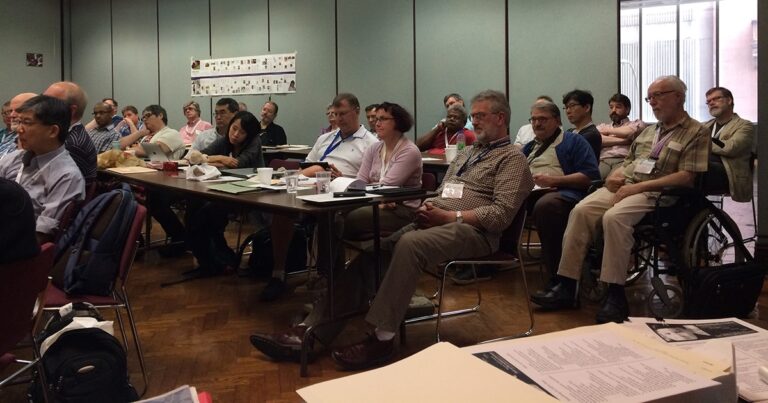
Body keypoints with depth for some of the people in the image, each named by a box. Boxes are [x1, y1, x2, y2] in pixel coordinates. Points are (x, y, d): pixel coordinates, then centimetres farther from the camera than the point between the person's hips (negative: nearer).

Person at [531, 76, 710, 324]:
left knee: (614, 217, -35)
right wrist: (616, 174, 5)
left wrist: (638, 186, -16)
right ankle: (566, 286, -22)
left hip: (655, 193, -6)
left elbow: (687, 177, -10)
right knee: (581, 211, -20)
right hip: (624, 185, 7)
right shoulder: (649, 131, 26)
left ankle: (616, 296, -29)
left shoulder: (696, 133, 2)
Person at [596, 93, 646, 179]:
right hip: (603, 161, 2)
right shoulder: (602, 126, 32)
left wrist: (608, 131, 14)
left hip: (624, 160, -2)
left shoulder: (637, 123, 24)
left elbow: (631, 132, -1)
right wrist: (622, 140, 2)